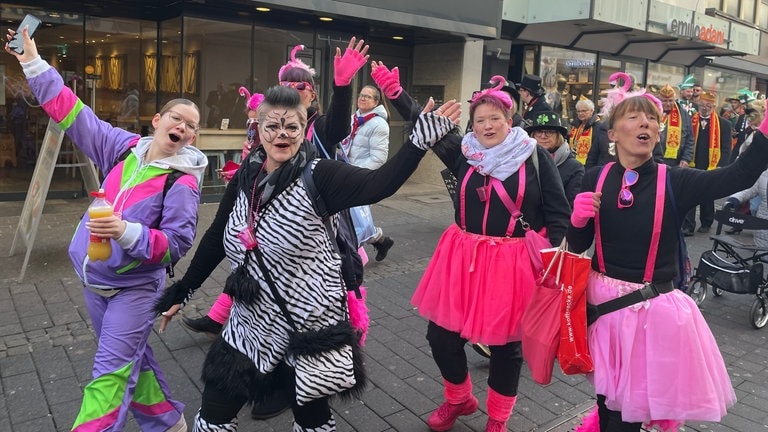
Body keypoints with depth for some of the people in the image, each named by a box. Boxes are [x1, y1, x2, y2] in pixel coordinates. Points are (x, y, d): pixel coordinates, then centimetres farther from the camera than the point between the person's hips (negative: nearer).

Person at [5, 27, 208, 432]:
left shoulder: (183, 181, -18)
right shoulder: (127, 148, -1)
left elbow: (177, 244, -23)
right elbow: (72, 113, 7)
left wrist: (127, 232, -36)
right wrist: (33, 63, 6)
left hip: (134, 287, -7)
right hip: (93, 279, 7)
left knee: (110, 374, -4)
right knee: (130, 358, 20)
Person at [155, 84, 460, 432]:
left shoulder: (318, 175, -14)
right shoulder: (245, 178, 2)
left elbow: (379, 183, -28)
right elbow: (216, 239, 10)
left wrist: (421, 137, -36)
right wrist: (183, 289, 14)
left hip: (309, 320, -5)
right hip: (253, 321, 5)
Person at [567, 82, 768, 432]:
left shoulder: (674, 181, -9)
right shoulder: (595, 179, -3)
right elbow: (578, 246, 0)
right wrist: (578, 220, -20)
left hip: (652, 309, -2)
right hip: (603, 301, 2)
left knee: (630, 404, 10)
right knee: (607, 396, 22)